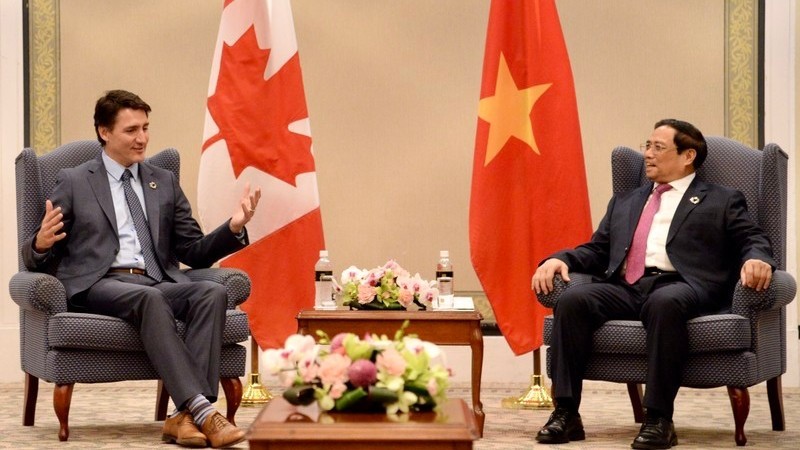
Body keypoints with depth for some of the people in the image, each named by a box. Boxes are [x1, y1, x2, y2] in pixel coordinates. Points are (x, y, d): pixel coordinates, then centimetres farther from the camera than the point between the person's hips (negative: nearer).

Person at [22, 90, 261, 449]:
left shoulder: (165, 183, 21)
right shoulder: (73, 183, 11)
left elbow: (194, 253, 19)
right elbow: (34, 259, 9)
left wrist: (233, 227, 1)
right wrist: (41, 243, -16)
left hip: (157, 282, 4)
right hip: (98, 285, -4)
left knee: (213, 292, -29)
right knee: (150, 298, -38)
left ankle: (186, 416, -38)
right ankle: (202, 409, -46)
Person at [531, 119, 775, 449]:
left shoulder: (722, 202, 20)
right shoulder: (624, 202, 33)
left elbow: (753, 240, 9)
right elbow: (596, 249, 27)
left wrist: (757, 260, -16)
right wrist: (559, 259, 6)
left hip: (679, 285, -4)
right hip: (624, 288, 4)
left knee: (665, 302, -40)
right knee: (573, 298, -28)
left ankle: (658, 419, -37)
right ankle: (566, 413, -27)